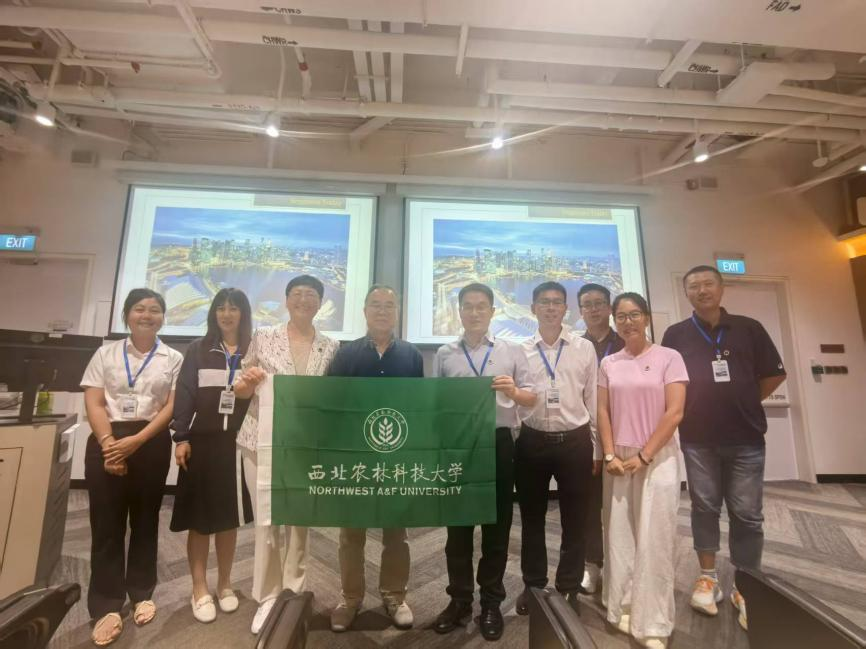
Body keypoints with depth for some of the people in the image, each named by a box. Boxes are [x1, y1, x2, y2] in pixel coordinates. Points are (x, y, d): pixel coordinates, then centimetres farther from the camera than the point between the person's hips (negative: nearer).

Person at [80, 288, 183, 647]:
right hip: (107, 442, 1)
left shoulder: (173, 359, 5)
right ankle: (106, 606, 15)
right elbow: (93, 403, 1)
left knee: (145, 519, 10)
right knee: (106, 522, 3)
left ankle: (141, 593, 25)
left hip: (151, 443, 0)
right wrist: (109, 443, -13)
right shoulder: (106, 353, 9)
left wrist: (135, 441, -13)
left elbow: (172, 407, -2)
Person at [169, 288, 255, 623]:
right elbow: (185, 394, 0)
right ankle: (200, 590, 23)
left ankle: (224, 584, 28)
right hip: (202, 442, 0)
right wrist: (181, 438, -7)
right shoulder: (198, 349, 4)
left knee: (229, 515, 11)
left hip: (238, 444, 1)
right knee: (199, 516, 7)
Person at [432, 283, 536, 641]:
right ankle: (459, 599, 33)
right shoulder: (444, 354, 5)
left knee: (497, 525, 12)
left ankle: (491, 602, 32)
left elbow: (531, 399, 2)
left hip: (498, 443, 0)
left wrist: (513, 391, -18)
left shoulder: (512, 351, 3)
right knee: (458, 525, 13)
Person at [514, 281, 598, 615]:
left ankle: (569, 589, 35)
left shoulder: (585, 348, 2)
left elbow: (593, 400, 4)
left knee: (574, 520, 13)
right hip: (532, 441, 1)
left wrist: (597, 449, 5)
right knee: (532, 518, 15)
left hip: (574, 441, 0)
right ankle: (533, 585, 37)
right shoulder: (520, 350, 2)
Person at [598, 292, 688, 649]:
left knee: (653, 540, 1)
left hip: (657, 459, -3)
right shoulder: (608, 364, 6)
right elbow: (603, 412, 5)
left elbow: (675, 412, -9)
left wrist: (644, 456, -10)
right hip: (618, 460, 3)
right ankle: (624, 608, 24)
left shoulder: (669, 358, -3)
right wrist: (610, 455, -5)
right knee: (619, 535, 8)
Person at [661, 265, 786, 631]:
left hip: (746, 438, 1)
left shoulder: (749, 329, 3)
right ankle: (708, 577, 25)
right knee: (704, 508, 10)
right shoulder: (675, 335, 1)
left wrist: (743, 403, 6)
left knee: (747, 514, 6)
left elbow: (774, 374, 9)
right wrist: (696, 408, 2)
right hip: (698, 439, 0)